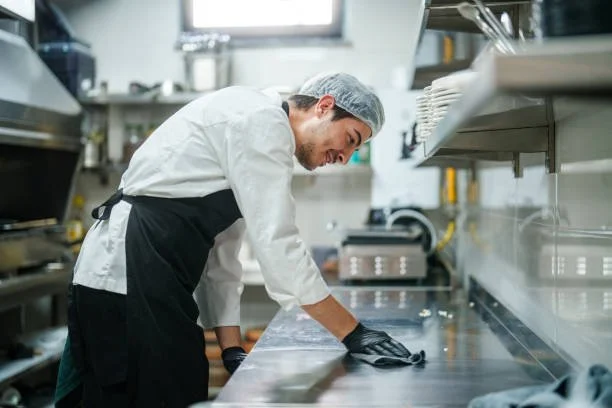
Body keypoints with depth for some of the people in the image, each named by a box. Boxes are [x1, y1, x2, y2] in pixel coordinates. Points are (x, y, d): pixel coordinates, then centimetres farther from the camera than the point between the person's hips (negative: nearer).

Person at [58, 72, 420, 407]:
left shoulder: (252, 129, 21)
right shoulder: (262, 119, -10)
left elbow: (219, 252, 19)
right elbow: (278, 245, -17)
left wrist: (232, 349, 12)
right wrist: (352, 333, -11)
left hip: (149, 278, 10)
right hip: (129, 274, -10)